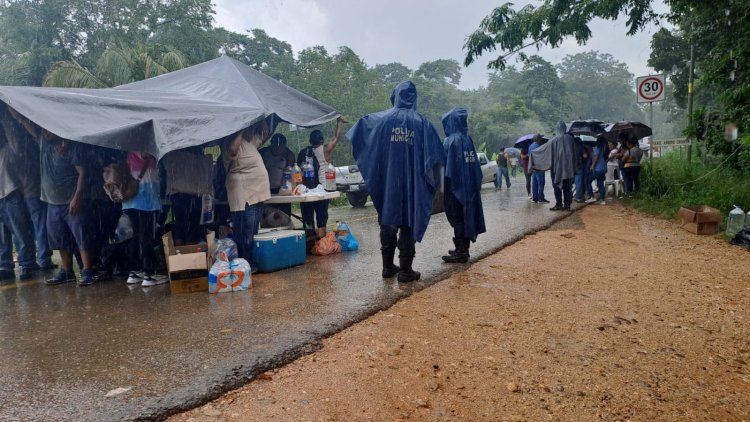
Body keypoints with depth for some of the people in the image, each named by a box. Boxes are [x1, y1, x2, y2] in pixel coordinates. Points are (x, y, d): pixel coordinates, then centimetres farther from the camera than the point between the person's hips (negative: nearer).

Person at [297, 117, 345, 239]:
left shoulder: (302, 152, 5)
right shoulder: (325, 150, -5)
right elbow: (336, 138, 6)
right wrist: (340, 123, 18)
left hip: (305, 189, 4)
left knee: (307, 219, 9)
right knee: (321, 219, 0)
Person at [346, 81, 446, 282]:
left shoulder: (381, 119, 0)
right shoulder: (422, 122, -3)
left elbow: (356, 135, 11)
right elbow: (437, 157, -7)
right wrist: (434, 177, 5)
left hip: (388, 183, 2)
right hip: (412, 184, -1)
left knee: (388, 222, 12)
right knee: (409, 223, 4)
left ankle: (388, 267, 20)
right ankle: (405, 270, 6)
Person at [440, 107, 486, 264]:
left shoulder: (450, 141, -14)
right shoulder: (468, 139, 7)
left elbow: (448, 166, -15)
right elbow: (474, 165, 9)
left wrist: (445, 185, -8)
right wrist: (476, 183, 14)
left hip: (455, 186, -8)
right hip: (469, 186, 8)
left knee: (457, 218, -1)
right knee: (466, 215, 13)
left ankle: (461, 252, 2)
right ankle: (463, 249, 22)